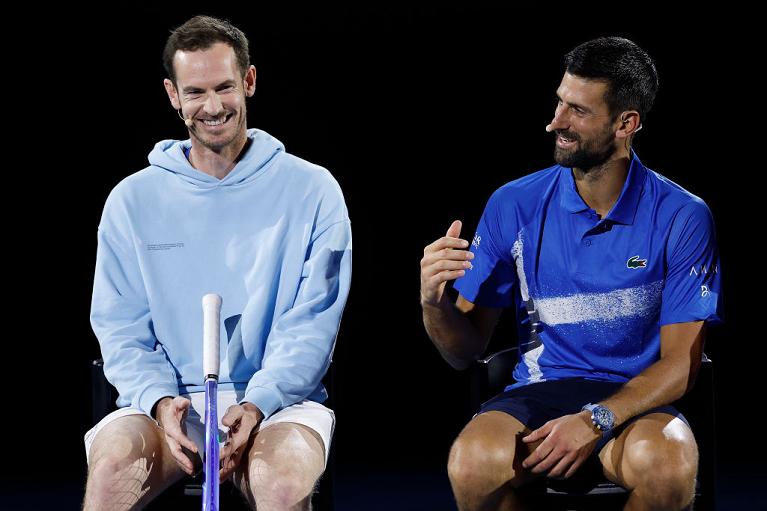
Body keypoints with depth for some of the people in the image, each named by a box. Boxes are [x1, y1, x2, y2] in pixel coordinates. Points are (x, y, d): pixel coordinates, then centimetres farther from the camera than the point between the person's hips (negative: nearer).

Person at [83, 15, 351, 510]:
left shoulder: (312, 191, 4)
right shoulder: (133, 200, 10)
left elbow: (310, 325, -2)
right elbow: (121, 328, 7)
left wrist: (257, 403, -18)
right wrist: (160, 400, -13)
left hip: (279, 399, -1)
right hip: (170, 400, 2)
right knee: (113, 461, -31)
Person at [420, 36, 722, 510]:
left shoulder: (683, 217, -3)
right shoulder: (515, 205, 2)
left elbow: (680, 361, -4)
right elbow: (466, 350, 6)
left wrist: (596, 420, -20)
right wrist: (434, 303, -18)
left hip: (634, 400, -1)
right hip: (537, 394, 2)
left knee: (668, 467, -37)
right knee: (473, 464, -33)